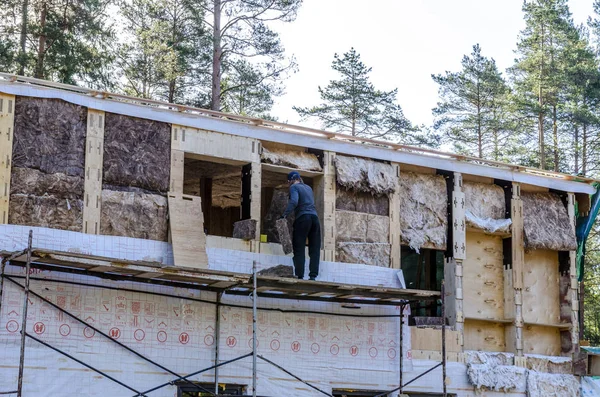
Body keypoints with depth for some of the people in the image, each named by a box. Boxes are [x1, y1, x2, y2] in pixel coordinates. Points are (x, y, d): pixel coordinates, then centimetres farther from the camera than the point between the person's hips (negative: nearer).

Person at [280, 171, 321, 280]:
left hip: (302, 218, -6)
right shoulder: (308, 187, 23)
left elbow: (294, 201, -15)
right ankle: (313, 275, -3)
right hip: (315, 218, 6)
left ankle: (300, 275, -9)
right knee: (314, 249, 4)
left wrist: (285, 215, -17)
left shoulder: (294, 187, 2)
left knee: (299, 249, -3)